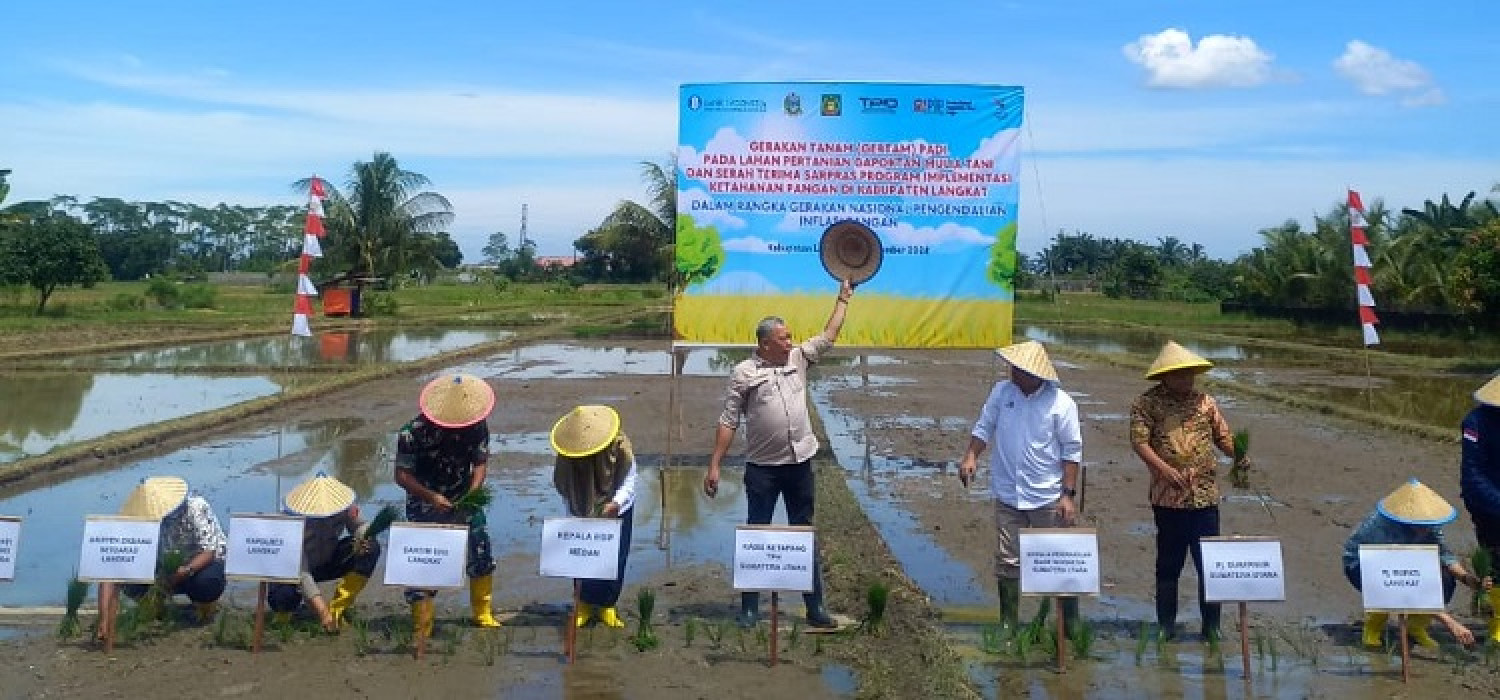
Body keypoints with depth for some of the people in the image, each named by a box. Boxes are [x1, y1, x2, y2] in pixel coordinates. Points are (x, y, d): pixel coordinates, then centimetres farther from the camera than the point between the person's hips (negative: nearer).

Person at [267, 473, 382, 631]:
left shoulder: (344, 507, -24)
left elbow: (360, 526, -9)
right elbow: (301, 571, -37)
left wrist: (362, 538, -37)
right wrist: (322, 611, -44)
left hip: (327, 562, 4)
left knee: (371, 548, -21)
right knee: (283, 597, -38)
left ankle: (337, 612, -11)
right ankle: (285, 611, 6)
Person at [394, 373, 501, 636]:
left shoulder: (477, 427, -12)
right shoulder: (414, 432, -22)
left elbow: (481, 462, -5)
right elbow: (402, 475, -19)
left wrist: (472, 492, -23)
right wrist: (431, 497, -31)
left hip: (464, 502, 3)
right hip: (425, 506, -3)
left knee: (481, 555, 2)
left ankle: (482, 614, 20)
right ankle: (421, 627, 5)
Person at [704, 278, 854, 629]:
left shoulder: (798, 359, 7)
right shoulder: (744, 372, -6)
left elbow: (829, 336, 15)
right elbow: (728, 422, -6)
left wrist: (843, 297, 13)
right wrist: (713, 467, -8)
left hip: (799, 463, 4)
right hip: (762, 468, -4)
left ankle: (815, 608, 17)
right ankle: (749, 608, 15)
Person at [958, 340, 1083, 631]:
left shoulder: (1061, 403, -11)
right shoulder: (1002, 391, -1)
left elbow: (1072, 451, -7)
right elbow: (984, 427, 9)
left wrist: (1069, 494, -10)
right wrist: (971, 456, -8)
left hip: (1048, 499, -3)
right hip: (1008, 496, 3)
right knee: (1007, 563, 10)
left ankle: (1070, 626, 19)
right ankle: (1008, 626, 22)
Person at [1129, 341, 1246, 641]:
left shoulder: (1205, 402, 10)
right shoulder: (1146, 403, -1)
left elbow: (1222, 436, 14)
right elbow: (1139, 440, -10)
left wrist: (1239, 455, -6)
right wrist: (1166, 469, -22)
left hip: (1205, 495, 3)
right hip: (1168, 497, -2)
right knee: (1169, 563, 7)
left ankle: (1211, 625, 14)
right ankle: (1166, 624, 18)